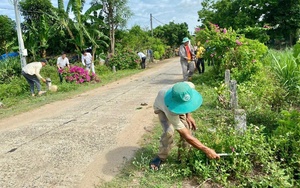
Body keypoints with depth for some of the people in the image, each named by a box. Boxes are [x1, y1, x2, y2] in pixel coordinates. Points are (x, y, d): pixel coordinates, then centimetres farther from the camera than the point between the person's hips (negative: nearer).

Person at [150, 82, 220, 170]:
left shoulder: (189, 87, -39)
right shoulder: (170, 112, -48)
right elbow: (187, 136, -41)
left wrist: (188, 115, -12)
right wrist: (206, 150, -39)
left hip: (179, 105, 5)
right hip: (162, 108, -4)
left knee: (187, 128, -11)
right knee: (169, 132, -25)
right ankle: (161, 157, -1)